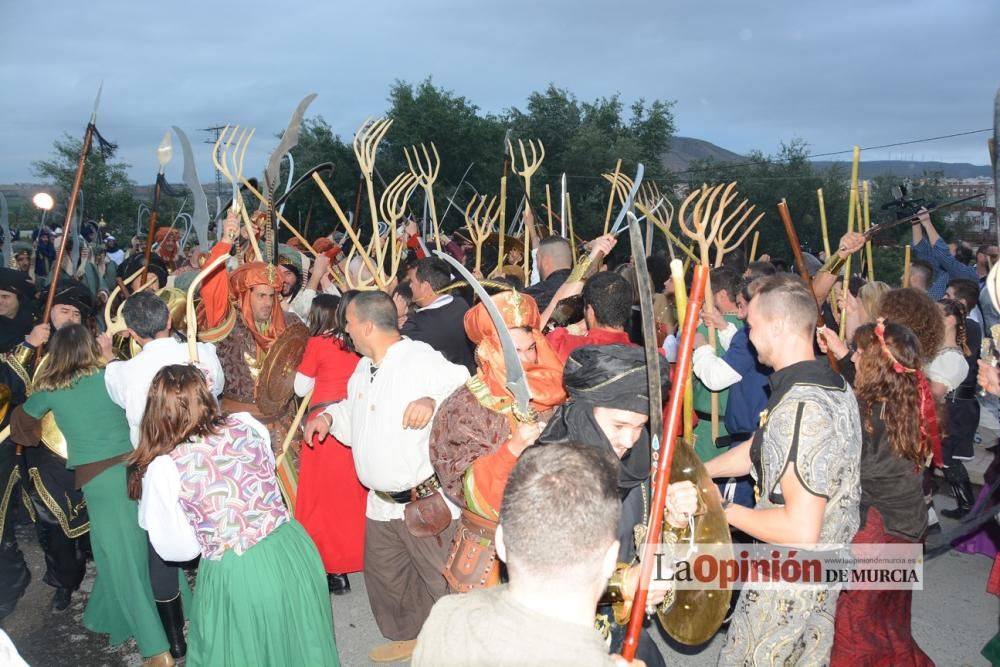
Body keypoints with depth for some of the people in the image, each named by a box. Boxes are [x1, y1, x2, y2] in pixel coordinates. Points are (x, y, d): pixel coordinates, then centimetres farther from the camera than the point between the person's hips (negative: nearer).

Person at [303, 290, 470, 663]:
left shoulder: (422, 359, -17)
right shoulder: (362, 370, 12)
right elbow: (354, 421, 23)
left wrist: (431, 400, -43)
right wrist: (330, 416, 5)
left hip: (427, 501, -9)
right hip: (381, 503, 9)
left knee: (442, 583, 4)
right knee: (384, 577, 24)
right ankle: (407, 638, 46)